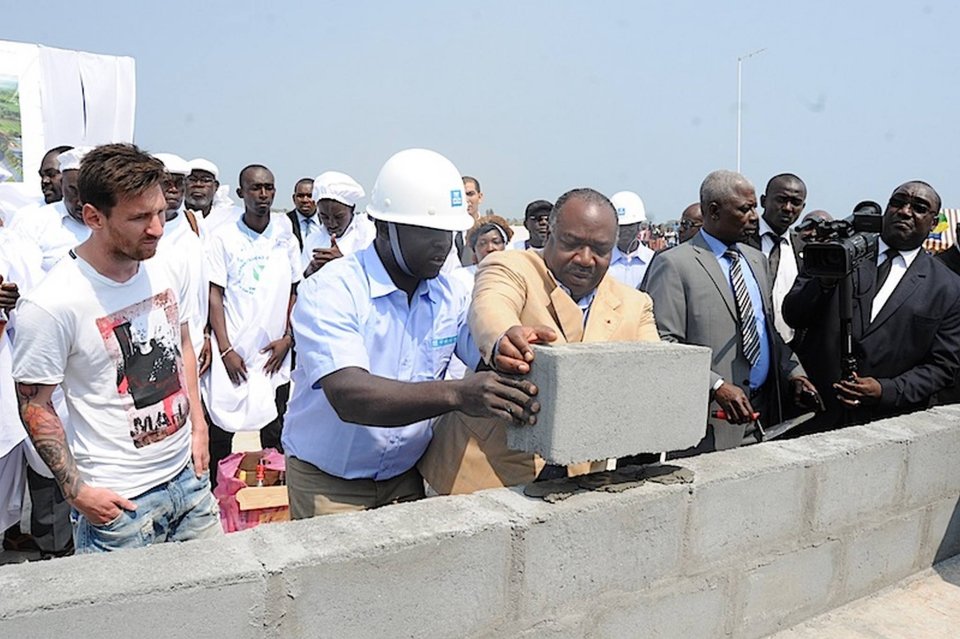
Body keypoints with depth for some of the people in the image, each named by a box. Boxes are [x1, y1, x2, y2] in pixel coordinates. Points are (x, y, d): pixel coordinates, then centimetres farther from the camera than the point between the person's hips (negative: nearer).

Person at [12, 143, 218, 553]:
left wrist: (198, 426, 10)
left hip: (188, 475, 6)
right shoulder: (51, 304, -19)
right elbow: (35, 406, -10)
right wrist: (76, 490, -12)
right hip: (119, 501, -6)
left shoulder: (162, 273, 0)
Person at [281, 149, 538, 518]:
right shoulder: (330, 291, -20)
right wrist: (456, 394, -46)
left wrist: (519, 393, -31)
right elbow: (348, 396, -34)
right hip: (328, 483, -4)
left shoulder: (452, 294, -2)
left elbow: (495, 364, -7)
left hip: (407, 478, 5)